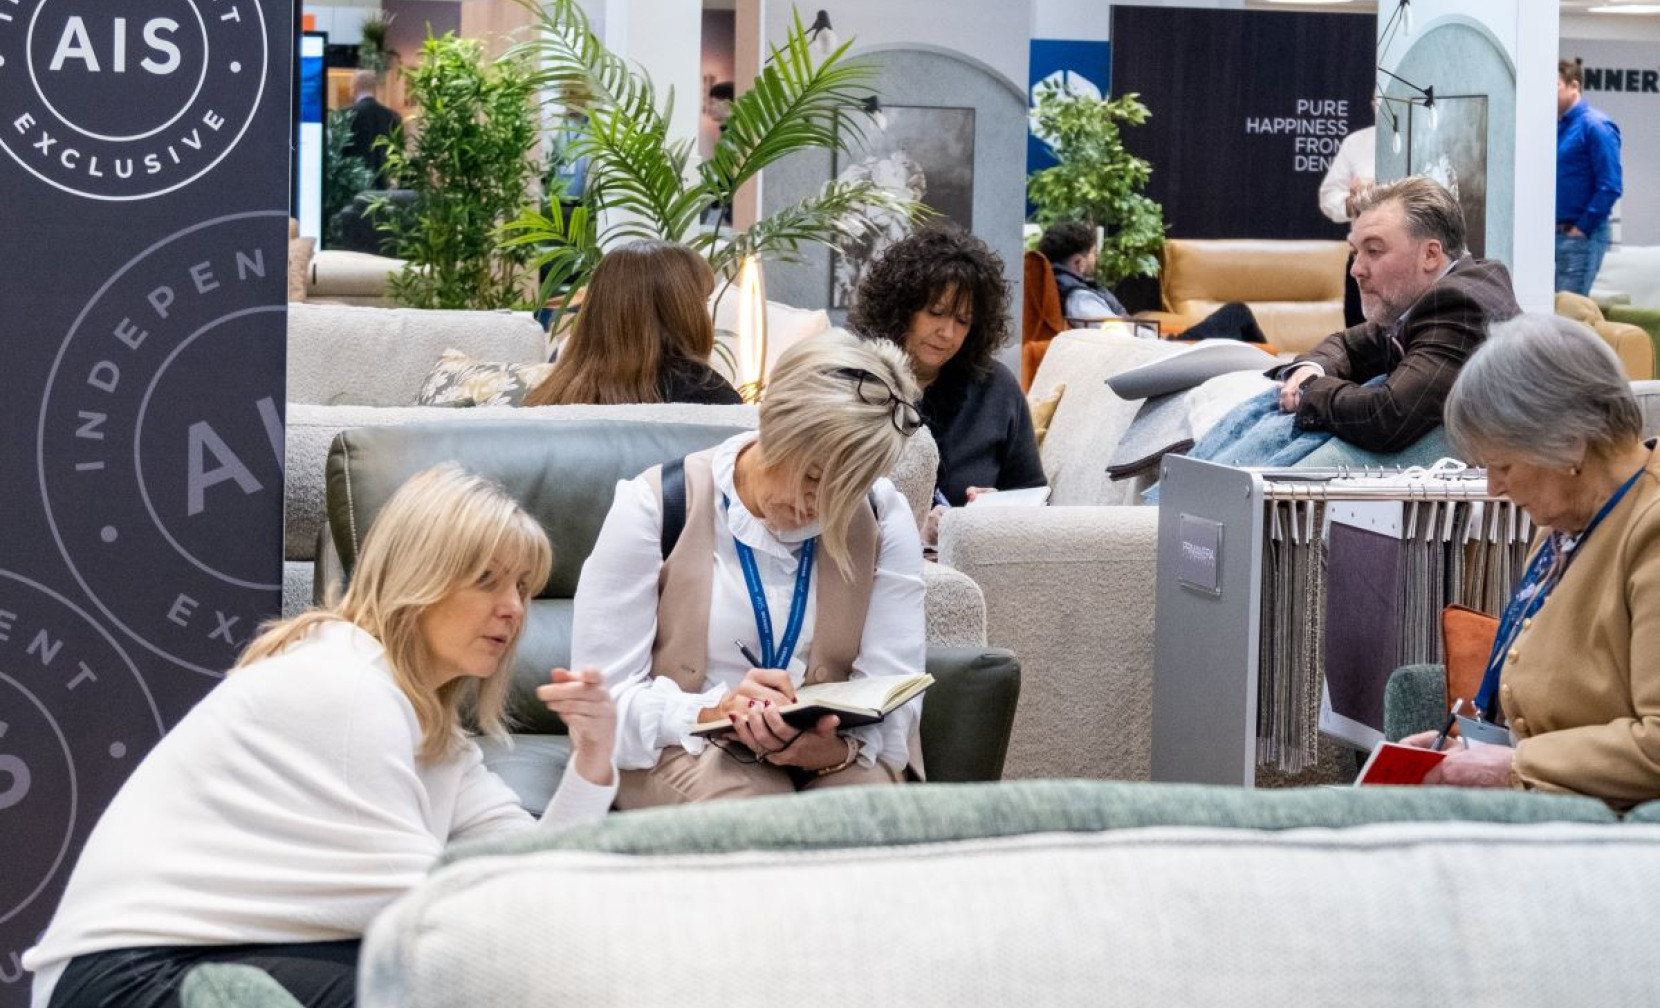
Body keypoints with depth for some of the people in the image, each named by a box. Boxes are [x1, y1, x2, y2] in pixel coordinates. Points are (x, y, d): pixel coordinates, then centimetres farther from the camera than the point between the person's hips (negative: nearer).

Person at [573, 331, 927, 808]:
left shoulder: (883, 519, 0)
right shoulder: (654, 508, -8)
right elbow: (604, 696, -11)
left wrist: (837, 748, -29)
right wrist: (710, 713, -31)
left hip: (831, 753, 3)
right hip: (678, 748, -3)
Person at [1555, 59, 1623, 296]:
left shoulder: (1595, 126, -10)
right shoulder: (1557, 126, 13)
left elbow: (1610, 187, -15)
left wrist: (1583, 228, -14)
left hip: (1580, 235, -8)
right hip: (1554, 232, 8)